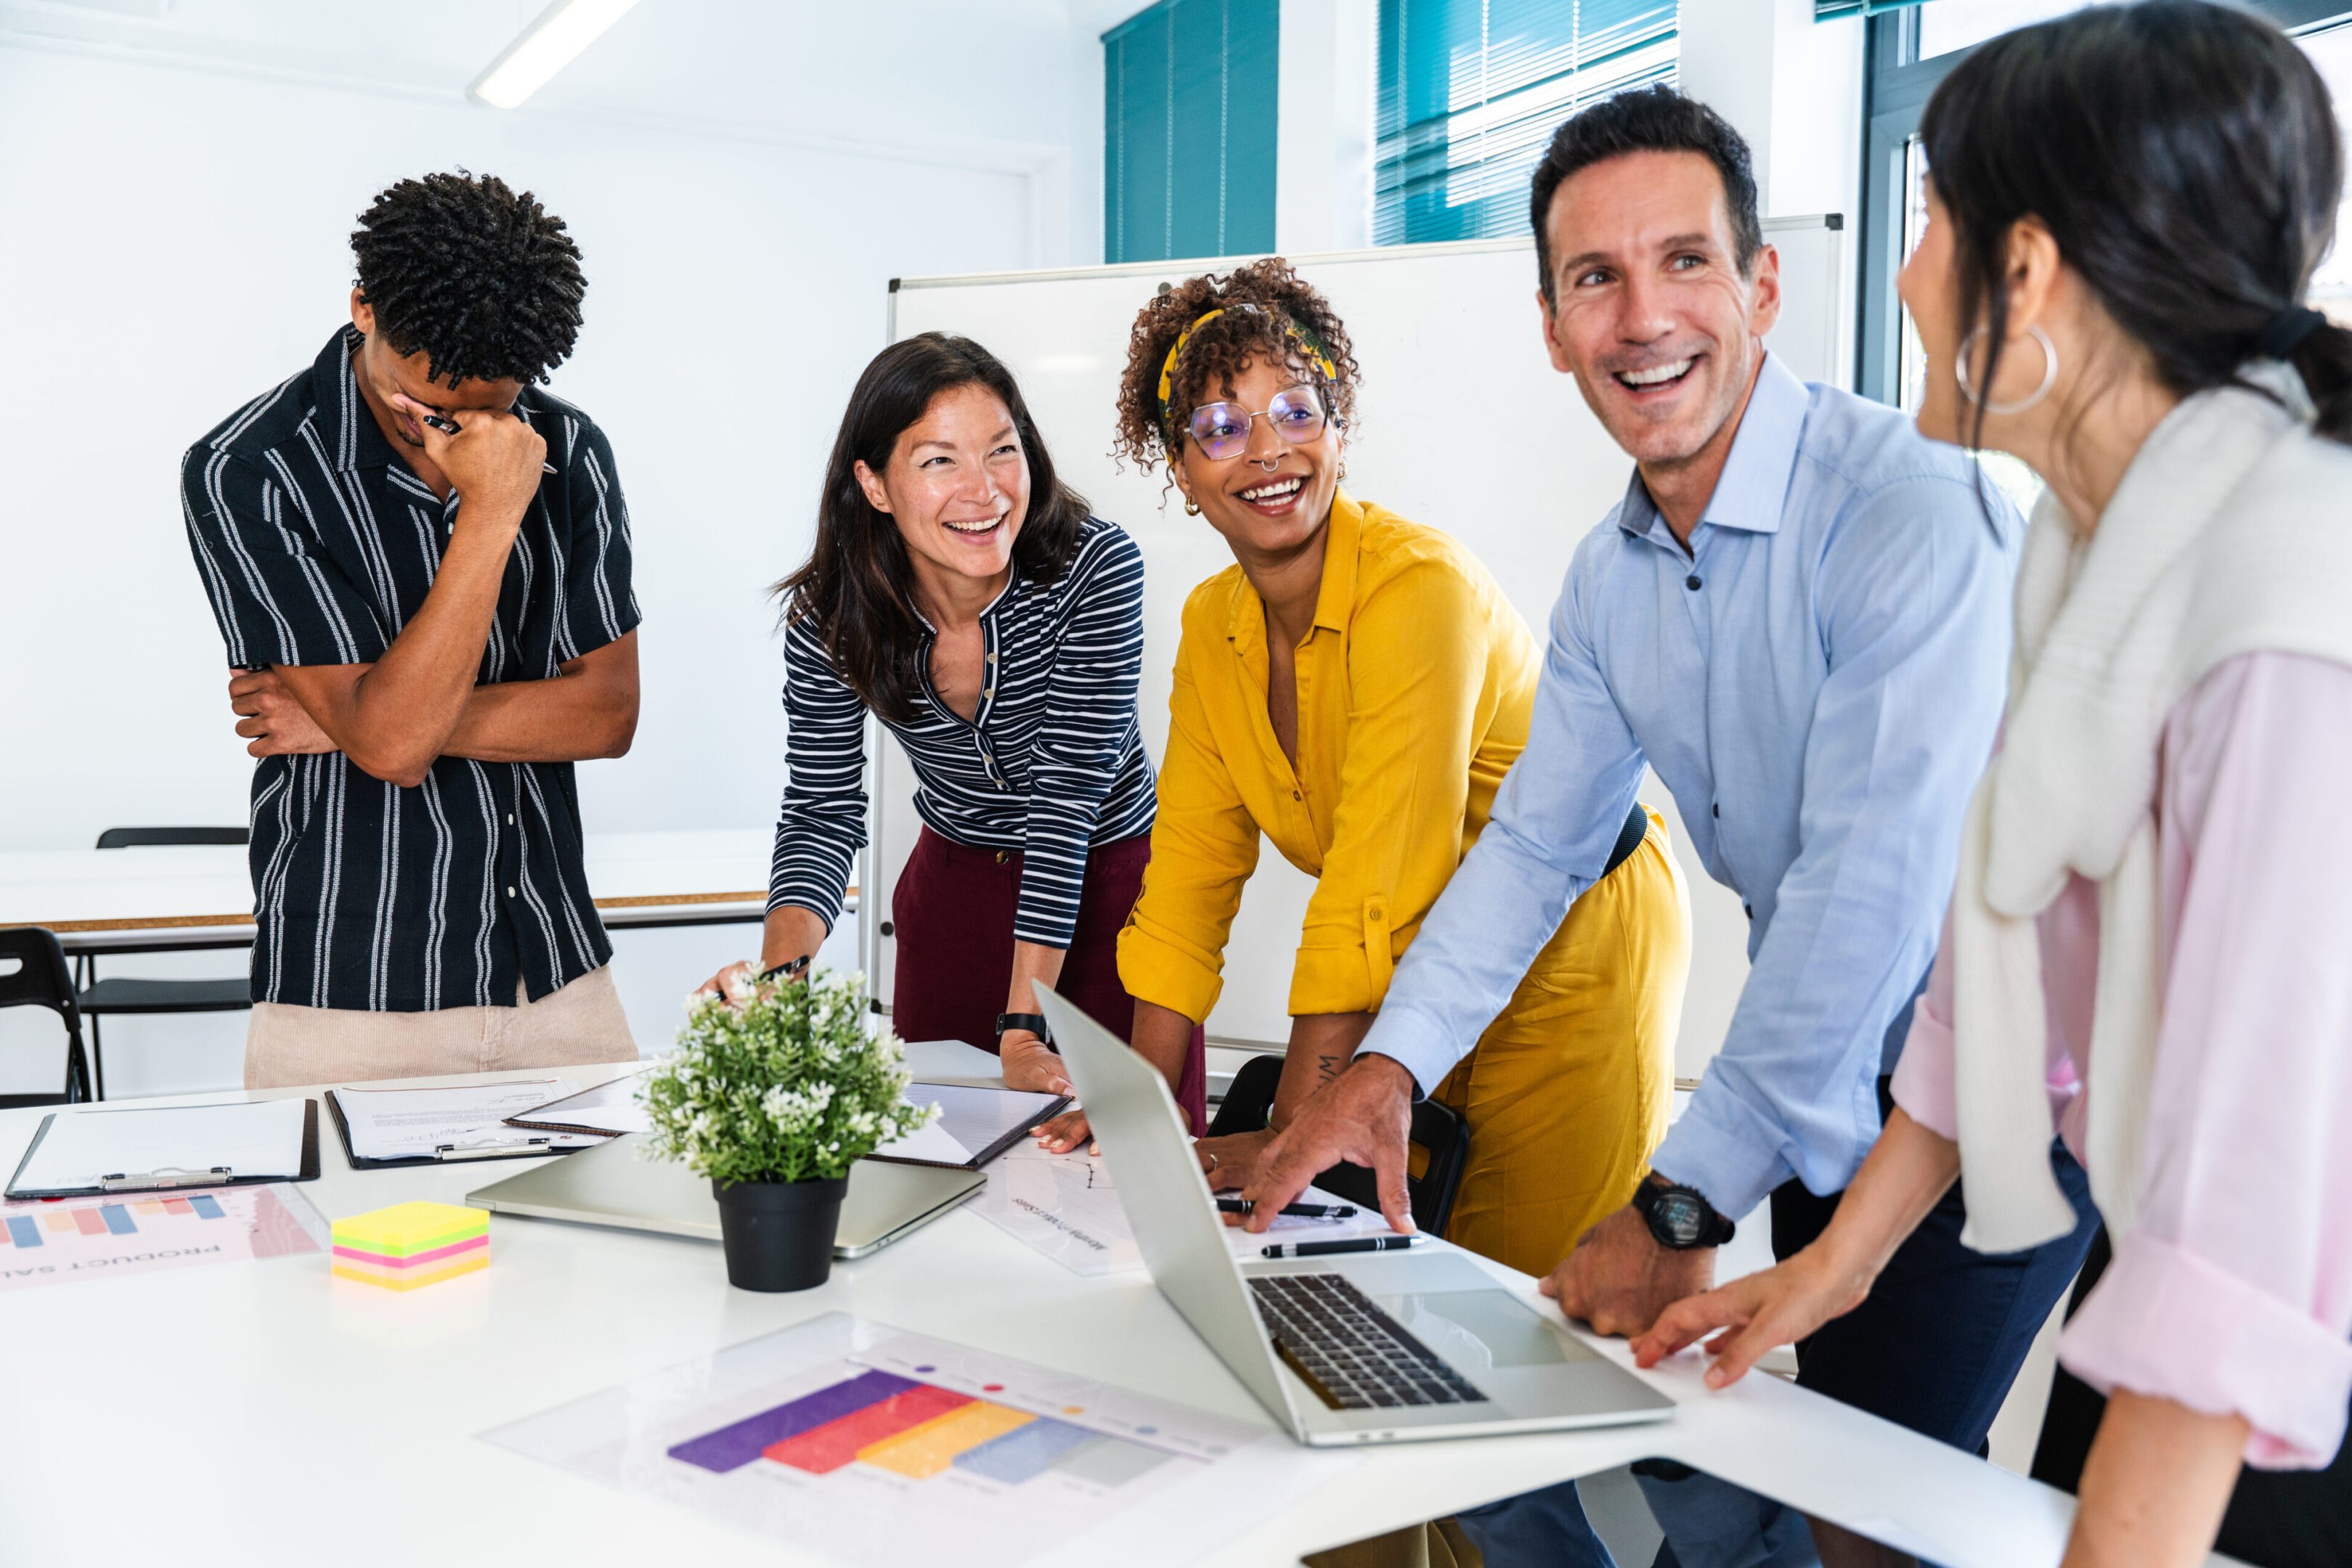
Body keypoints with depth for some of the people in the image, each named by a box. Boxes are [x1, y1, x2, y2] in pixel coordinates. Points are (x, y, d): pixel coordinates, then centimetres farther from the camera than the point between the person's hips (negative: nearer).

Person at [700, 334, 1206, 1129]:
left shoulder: (1097, 568, -25)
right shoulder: (827, 617, -17)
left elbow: (1066, 798, -28)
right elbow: (823, 815, -13)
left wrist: (1025, 1028, -32)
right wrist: (781, 967, -34)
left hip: (1106, 879, -2)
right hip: (955, 885, 3)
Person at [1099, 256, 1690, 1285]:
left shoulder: (1419, 587, -27)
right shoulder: (1213, 625, -3)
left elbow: (1374, 898, -30)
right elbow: (1190, 870, 0)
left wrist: (1291, 1142, -30)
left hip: (1576, 953, -6)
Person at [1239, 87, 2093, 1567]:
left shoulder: (1915, 511, -24)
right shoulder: (1612, 574, 2)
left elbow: (1871, 881, -28)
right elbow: (1536, 839, 6)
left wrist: (1682, 1199, -25)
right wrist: (1390, 1064, -7)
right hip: (1819, 1083, 7)